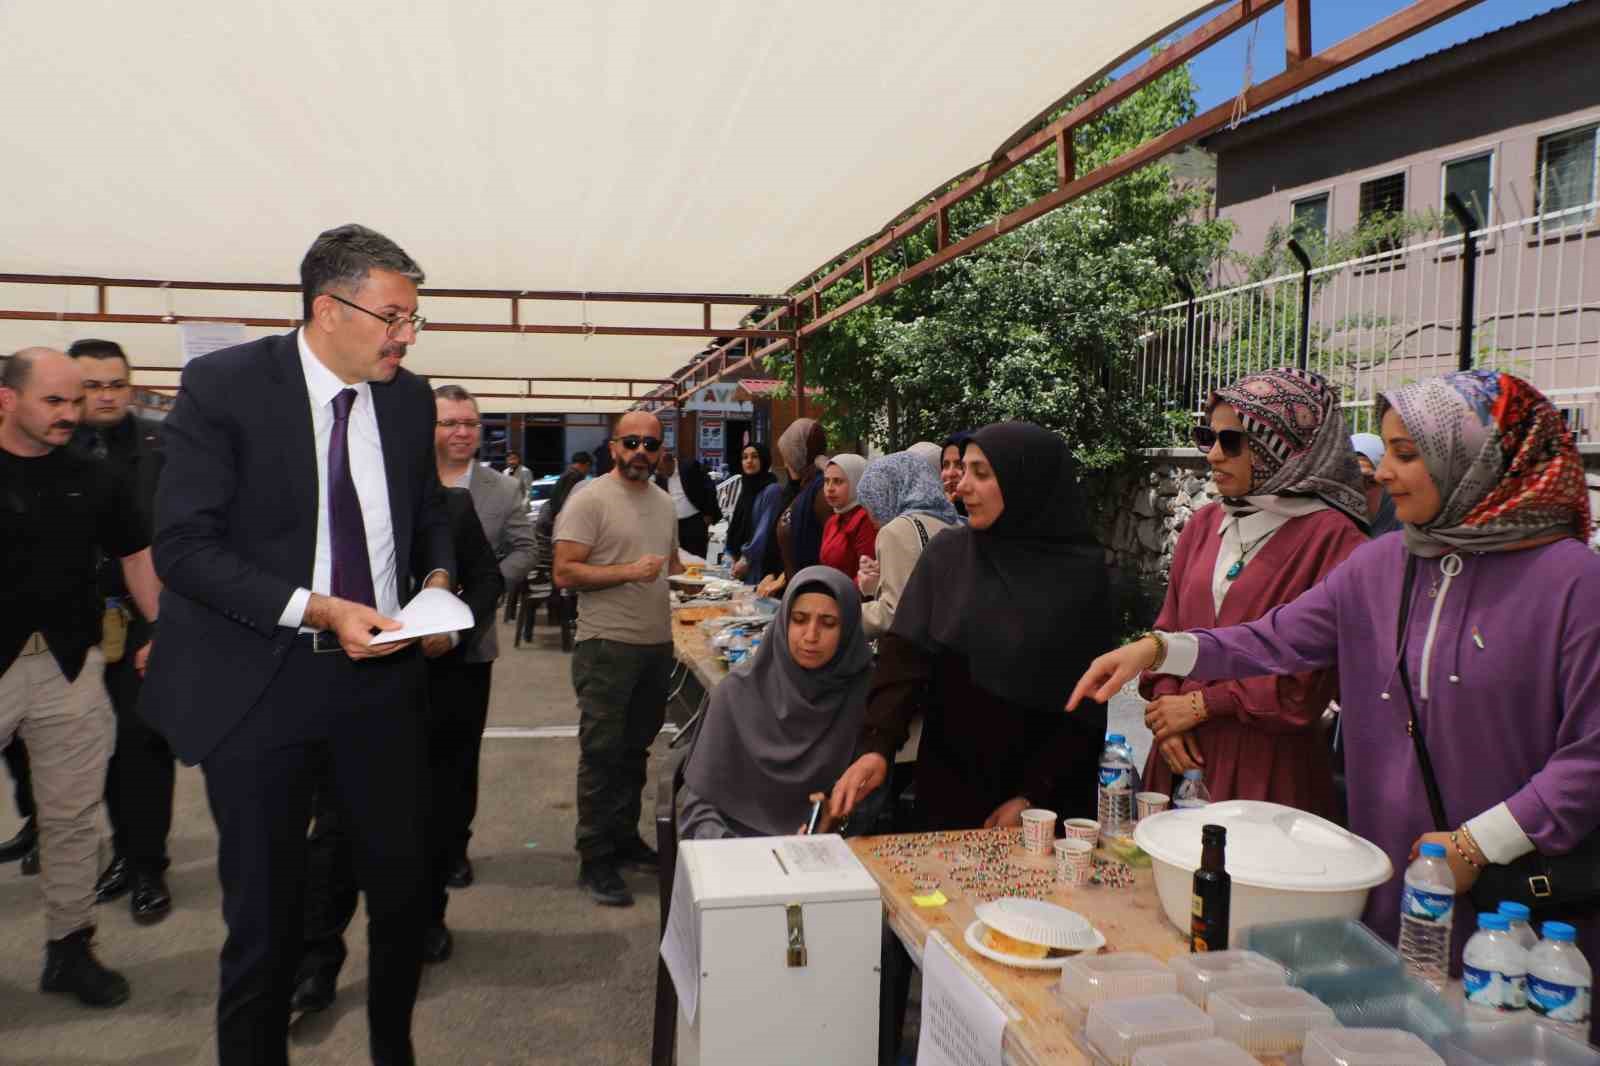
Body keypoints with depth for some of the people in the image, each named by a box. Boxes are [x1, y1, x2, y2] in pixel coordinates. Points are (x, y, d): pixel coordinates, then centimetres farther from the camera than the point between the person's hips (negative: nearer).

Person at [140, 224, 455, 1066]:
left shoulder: (408, 396, 3)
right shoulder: (222, 386, -10)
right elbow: (182, 546, -14)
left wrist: (437, 577, -3)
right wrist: (318, 610, -22)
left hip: (382, 673, 4)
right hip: (258, 680, -4)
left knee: (405, 883, 12)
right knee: (264, 906, 10)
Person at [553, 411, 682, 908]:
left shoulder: (664, 502, 13)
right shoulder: (589, 500, -10)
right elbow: (565, 571, -15)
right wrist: (629, 571, -23)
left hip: (658, 643, 7)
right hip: (608, 645, -7)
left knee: (636, 749, 16)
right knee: (602, 753, -1)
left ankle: (625, 838, 29)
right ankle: (595, 859, 9)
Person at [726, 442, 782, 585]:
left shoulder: (772, 490, -9)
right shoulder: (746, 488, 15)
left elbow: (765, 530, -14)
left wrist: (746, 559, -14)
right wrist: (734, 557, 9)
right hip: (741, 562, 7)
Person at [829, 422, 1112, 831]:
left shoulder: (1082, 572, -8)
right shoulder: (946, 554, -2)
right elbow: (905, 656, -9)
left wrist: (1031, 797, -11)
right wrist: (876, 746, -24)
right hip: (950, 785, 2)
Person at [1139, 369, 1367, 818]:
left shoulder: (1331, 536, -9)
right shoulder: (1204, 523, 10)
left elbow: (1315, 674, -12)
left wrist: (1201, 705, -10)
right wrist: (1167, 704, -2)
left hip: (1268, 768, -5)